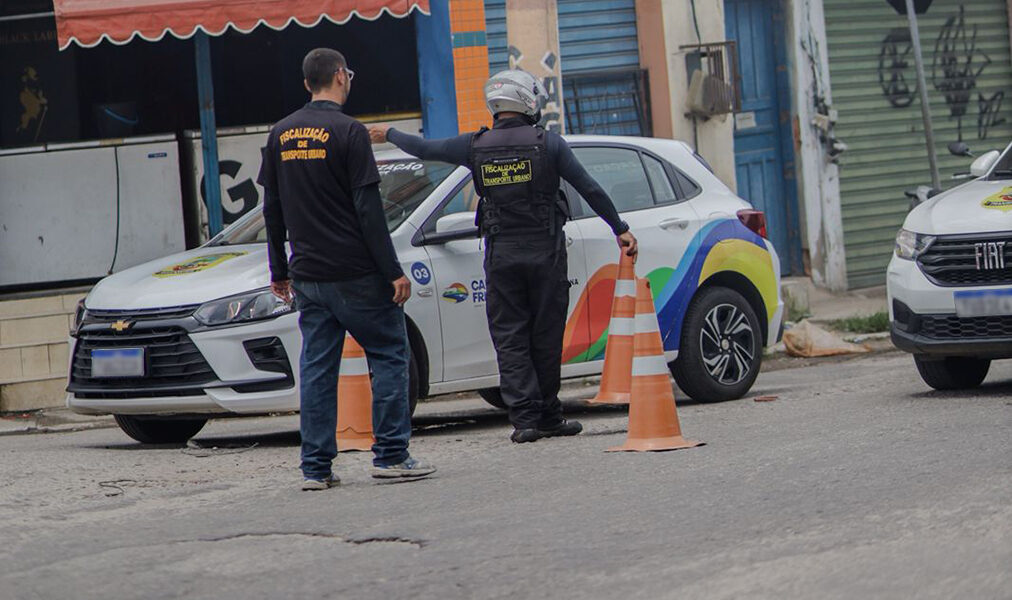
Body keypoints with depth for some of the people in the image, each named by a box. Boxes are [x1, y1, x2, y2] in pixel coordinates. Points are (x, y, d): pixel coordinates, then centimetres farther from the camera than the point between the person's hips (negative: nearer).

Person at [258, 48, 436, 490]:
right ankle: (391, 455, 1)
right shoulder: (348, 131, -10)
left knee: (316, 368, 7)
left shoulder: (281, 135, 9)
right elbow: (368, 209, -13)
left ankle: (316, 467, 4)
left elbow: (273, 209, 14)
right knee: (389, 355, 4)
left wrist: (280, 271, 21)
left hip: (308, 277, 6)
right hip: (356, 272, -6)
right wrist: (393, 271, -11)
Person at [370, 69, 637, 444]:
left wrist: (389, 135, 33)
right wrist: (620, 229, 6)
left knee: (509, 338, 4)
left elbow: (425, 149, 14)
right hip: (545, 252, -1)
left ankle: (525, 417, -4)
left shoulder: (476, 146, 0)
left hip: (501, 255, 1)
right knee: (546, 336, 7)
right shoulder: (547, 143, -5)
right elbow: (589, 189, -3)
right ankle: (548, 416, 14)